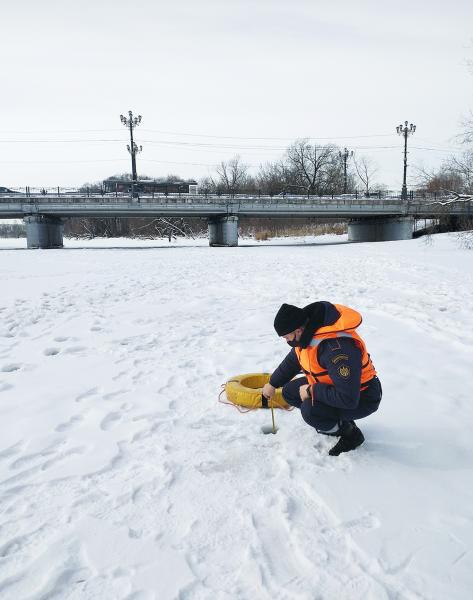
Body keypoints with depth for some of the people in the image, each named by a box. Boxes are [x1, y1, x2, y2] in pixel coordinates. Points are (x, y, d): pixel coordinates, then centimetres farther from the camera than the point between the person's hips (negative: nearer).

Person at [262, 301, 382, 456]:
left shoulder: (336, 348, -37)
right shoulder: (307, 333, -8)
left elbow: (348, 399, -38)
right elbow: (292, 360, 14)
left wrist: (311, 391, -27)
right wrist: (272, 384, 21)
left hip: (361, 398, -9)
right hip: (334, 386, 9)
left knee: (310, 410, -31)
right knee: (289, 391, 4)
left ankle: (350, 433, -3)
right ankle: (338, 421, 12)